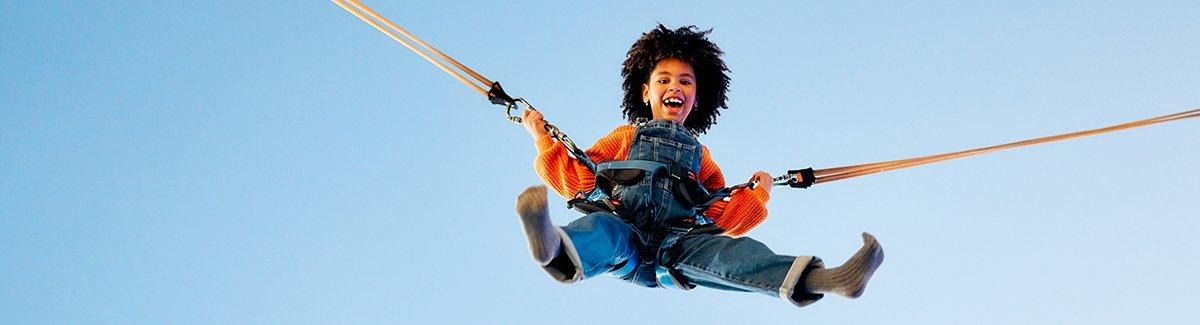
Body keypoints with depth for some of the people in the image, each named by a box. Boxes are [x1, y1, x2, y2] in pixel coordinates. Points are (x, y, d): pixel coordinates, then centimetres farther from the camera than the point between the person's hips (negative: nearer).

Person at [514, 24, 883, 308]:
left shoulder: (700, 157, 36)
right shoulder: (624, 137, 30)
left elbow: (723, 218, 32)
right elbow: (577, 181, 20)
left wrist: (758, 194, 24)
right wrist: (543, 138, 16)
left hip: (678, 244, 1)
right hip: (624, 229, -1)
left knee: (732, 250, -32)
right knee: (601, 230, -40)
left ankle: (814, 278, -61)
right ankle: (558, 251, -79)